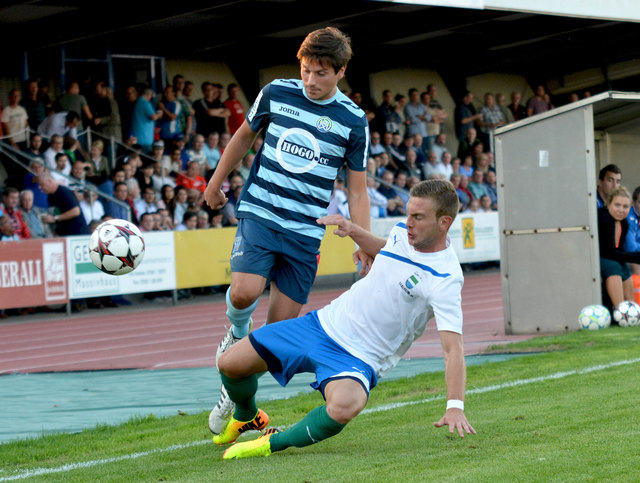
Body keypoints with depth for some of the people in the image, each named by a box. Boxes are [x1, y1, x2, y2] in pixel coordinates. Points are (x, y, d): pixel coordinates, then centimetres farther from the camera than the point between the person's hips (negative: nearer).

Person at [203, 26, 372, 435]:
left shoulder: (353, 121, -1)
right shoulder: (276, 94, 0)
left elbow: (357, 189, 4)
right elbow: (246, 134, 19)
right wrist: (216, 183, 25)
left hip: (306, 230, 1)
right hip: (259, 213, 0)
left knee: (283, 324, -1)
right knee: (245, 292, -25)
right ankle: (237, 335, 10)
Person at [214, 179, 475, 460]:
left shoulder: (444, 280, -23)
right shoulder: (403, 232, -1)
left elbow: (453, 347, -32)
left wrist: (455, 406, -44)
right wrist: (353, 231, 10)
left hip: (359, 359, -7)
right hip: (327, 323, 7)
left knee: (344, 407, -41)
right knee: (230, 364, 5)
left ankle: (273, 443, -15)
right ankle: (247, 417, 40)